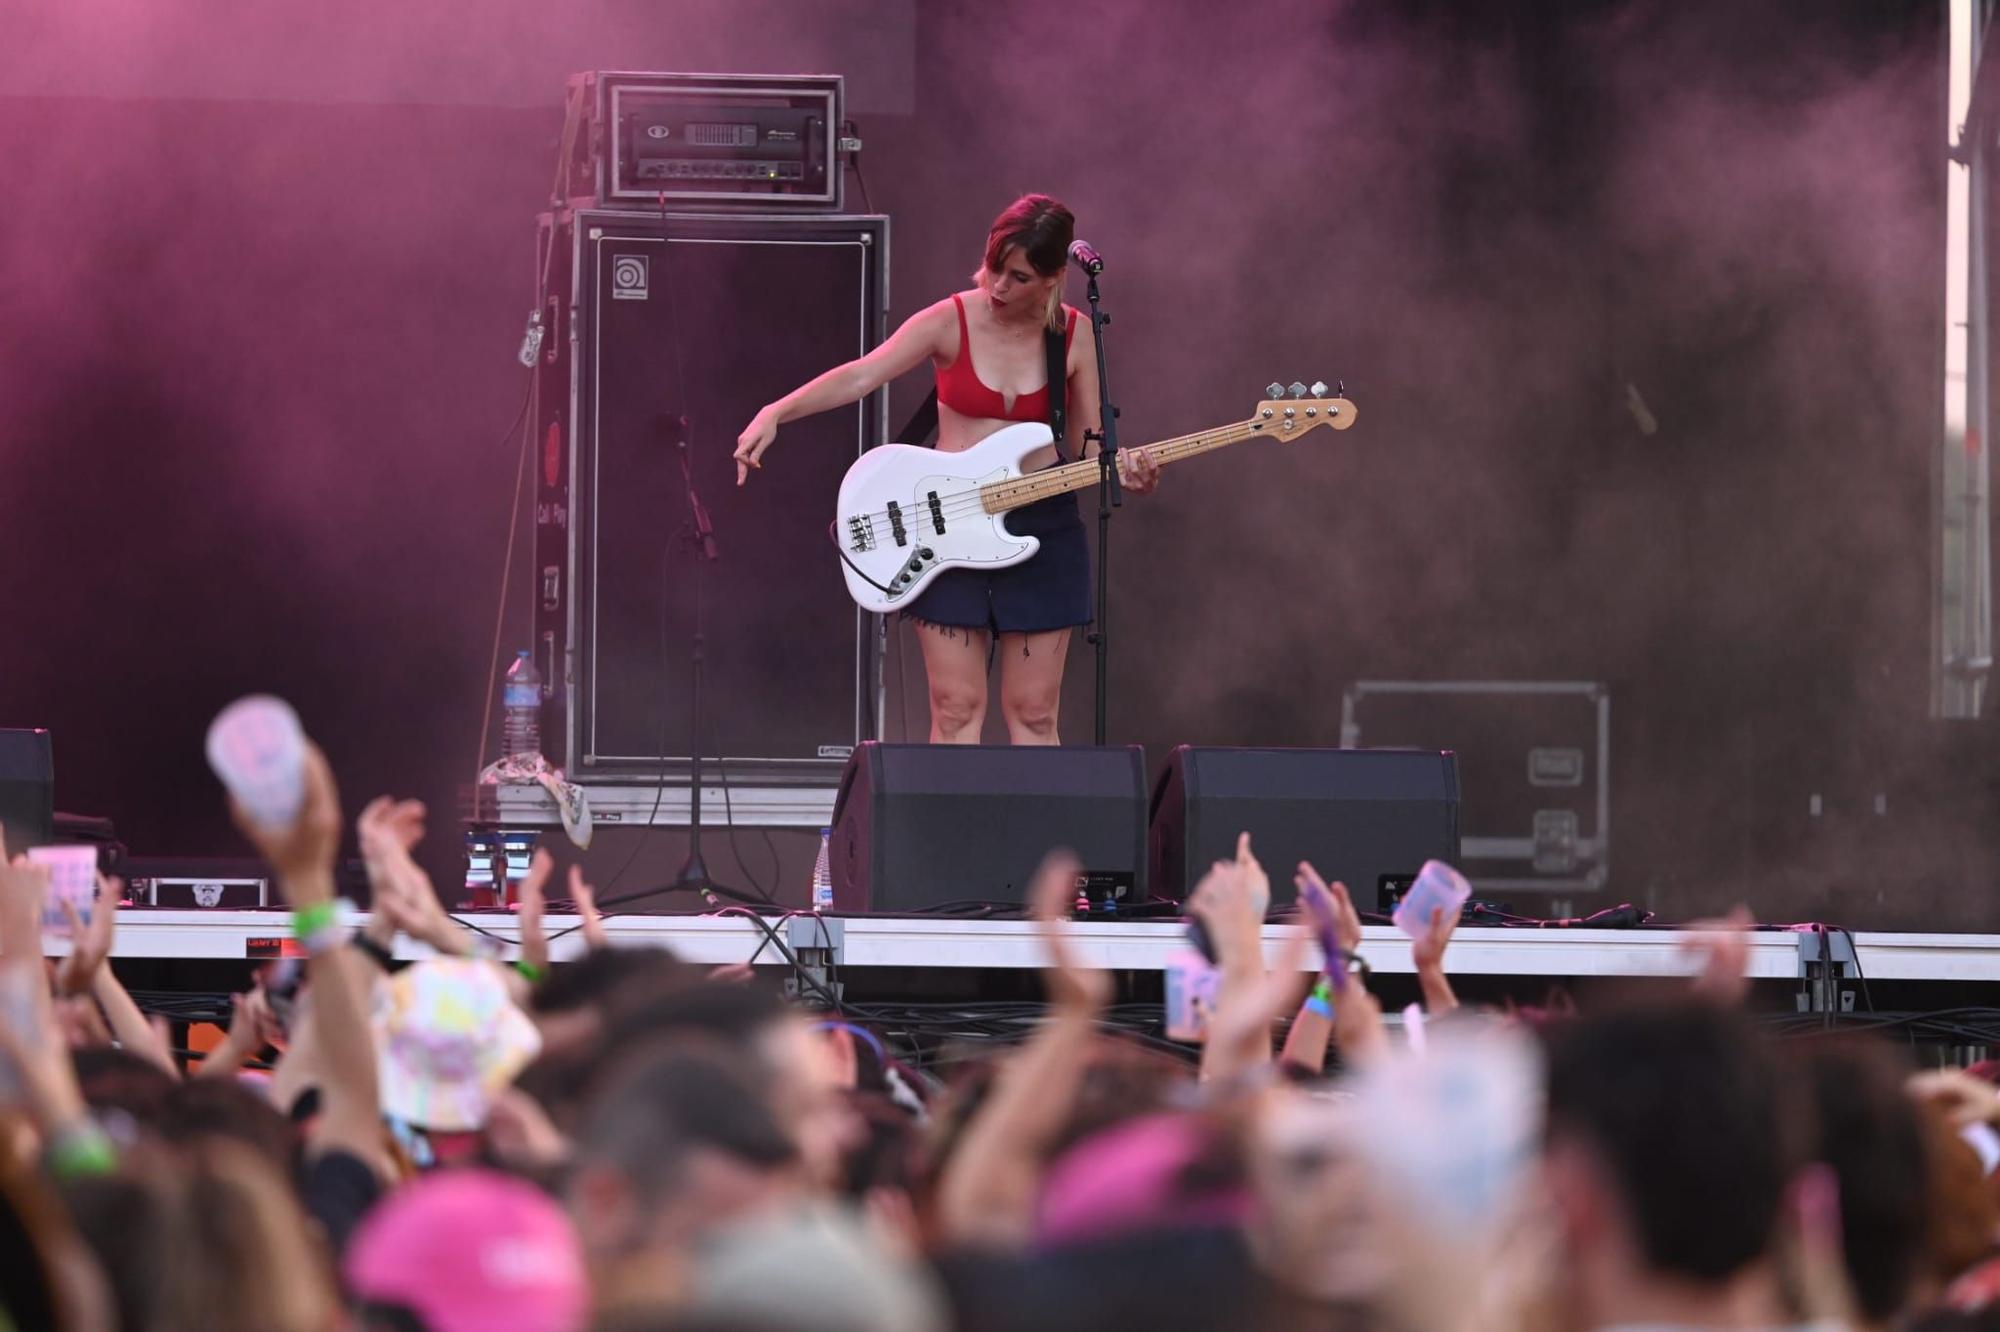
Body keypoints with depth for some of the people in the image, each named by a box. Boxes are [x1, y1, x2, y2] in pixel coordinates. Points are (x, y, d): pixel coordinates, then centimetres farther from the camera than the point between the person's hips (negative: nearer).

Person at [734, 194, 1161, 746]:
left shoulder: (1073, 336, -1)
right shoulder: (951, 322, -8)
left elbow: (1087, 447, 6)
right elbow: (861, 376, -18)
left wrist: (1127, 473, -16)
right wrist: (774, 415, -32)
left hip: (1041, 527, 1)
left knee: (1033, 714, 4)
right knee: (957, 710, -1)